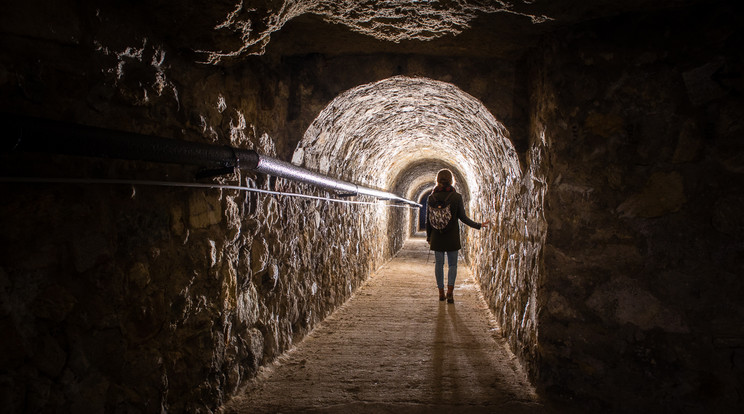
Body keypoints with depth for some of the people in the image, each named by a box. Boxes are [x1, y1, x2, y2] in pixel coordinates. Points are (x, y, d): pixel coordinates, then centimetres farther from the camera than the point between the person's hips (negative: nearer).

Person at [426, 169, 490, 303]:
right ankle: (450, 291, -6)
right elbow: (463, 217, -7)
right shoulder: (457, 197, -7)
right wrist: (478, 225, 5)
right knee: (452, 264, 8)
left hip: (437, 237, 1)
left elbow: (428, 219, 1)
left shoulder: (432, 197, -3)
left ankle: (441, 292, 14)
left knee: (439, 263, 10)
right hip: (452, 237, -1)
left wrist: (428, 237, 12)